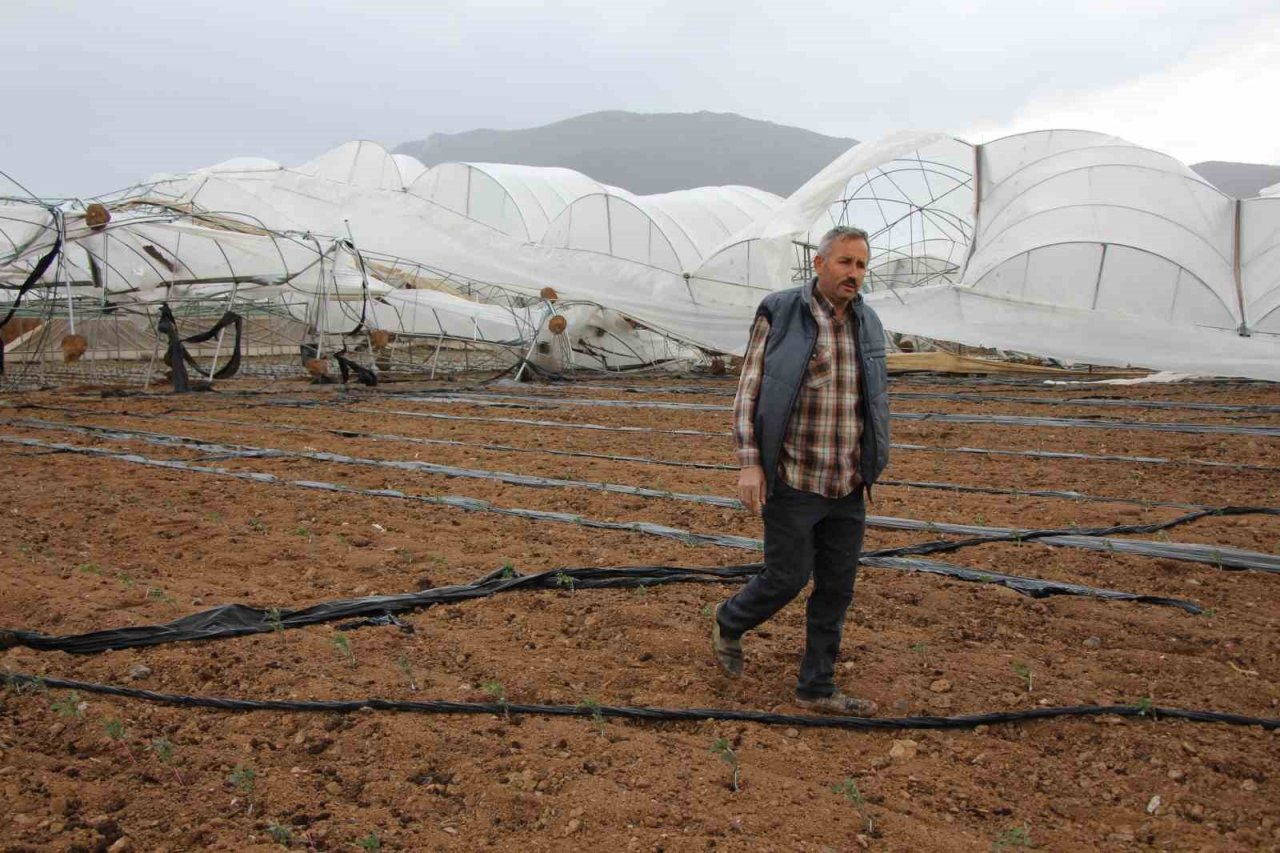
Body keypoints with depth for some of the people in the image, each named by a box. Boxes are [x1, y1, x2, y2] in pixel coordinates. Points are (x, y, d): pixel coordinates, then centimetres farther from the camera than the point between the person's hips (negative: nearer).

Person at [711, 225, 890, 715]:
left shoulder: (867, 325, 9)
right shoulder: (780, 315, -7)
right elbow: (748, 392, -8)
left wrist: (870, 470, 18)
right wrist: (749, 464, -15)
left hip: (848, 489, 6)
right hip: (792, 484, -5)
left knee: (837, 589, 9)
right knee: (787, 578, 2)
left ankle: (817, 687, 24)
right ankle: (729, 624, 32)